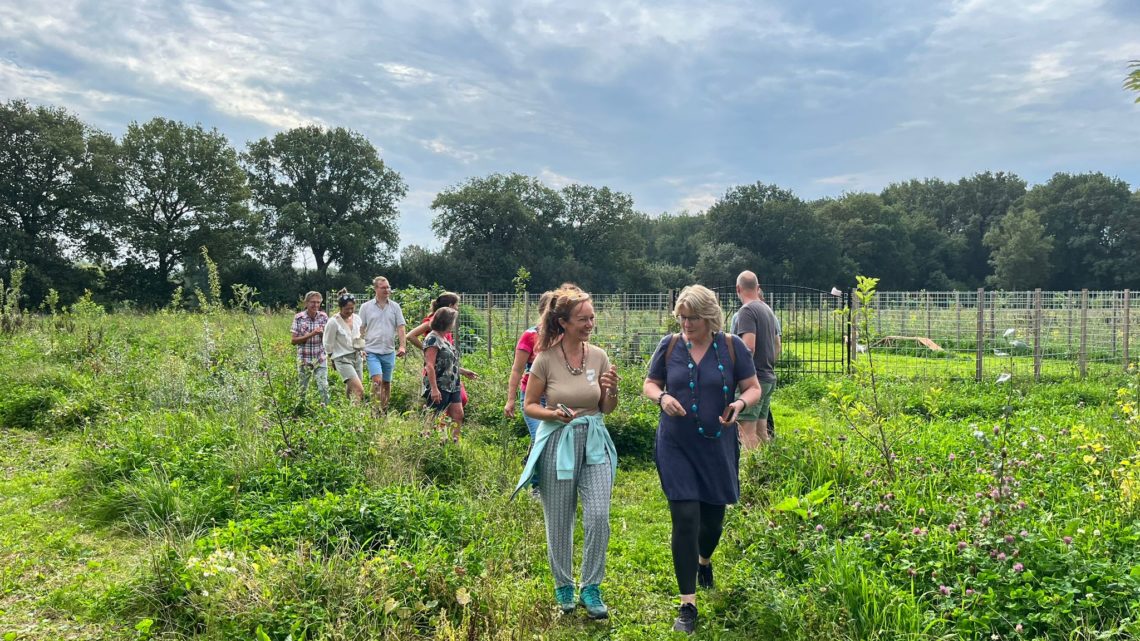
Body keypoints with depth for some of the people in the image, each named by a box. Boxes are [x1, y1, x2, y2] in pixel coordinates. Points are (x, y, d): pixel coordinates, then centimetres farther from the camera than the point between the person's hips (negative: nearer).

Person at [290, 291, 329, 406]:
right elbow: (294, 340, -8)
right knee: (302, 388, 9)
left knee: (324, 387, -9)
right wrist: (311, 334, -19)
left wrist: (322, 333, -18)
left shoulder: (323, 317, -1)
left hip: (320, 359, 1)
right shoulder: (299, 318, -5)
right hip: (304, 359, 0)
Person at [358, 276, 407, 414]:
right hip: (372, 351, -2)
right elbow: (361, 329, 5)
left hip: (389, 351, 3)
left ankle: (385, 410, 23)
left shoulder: (395, 306, 6)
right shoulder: (366, 307, 3)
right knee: (377, 380, -17)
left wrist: (402, 346, -8)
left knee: (387, 383, 11)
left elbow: (400, 327, 4)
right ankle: (376, 411, -13)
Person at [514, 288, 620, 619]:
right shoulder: (546, 359, -9)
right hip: (557, 445, -2)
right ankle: (563, 586, 31)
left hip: (594, 443, 2)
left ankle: (591, 589, 11)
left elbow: (607, 409, 8)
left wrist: (612, 389, -12)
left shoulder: (599, 356, 0)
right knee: (559, 522, 9)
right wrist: (554, 414, -19)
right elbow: (529, 406, -1)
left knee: (598, 516, -8)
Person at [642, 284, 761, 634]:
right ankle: (688, 604, 4)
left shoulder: (731, 346, -4)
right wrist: (662, 397, -16)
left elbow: (753, 388, 1)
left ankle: (704, 560, 51)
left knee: (713, 517, 15)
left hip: (717, 447, 1)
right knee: (685, 520, -7)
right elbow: (649, 384, 7)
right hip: (676, 448, -1)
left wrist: (741, 403, -22)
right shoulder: (670, 345, -3)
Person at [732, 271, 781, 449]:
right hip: (769, 377, 9)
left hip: (752, 379, -9)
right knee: (761, 432, 15)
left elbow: (749, 347, -22)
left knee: (747, 431, -8)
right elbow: (777, 346, 21)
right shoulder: (768, 310, 16)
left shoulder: (746, 311, -13)